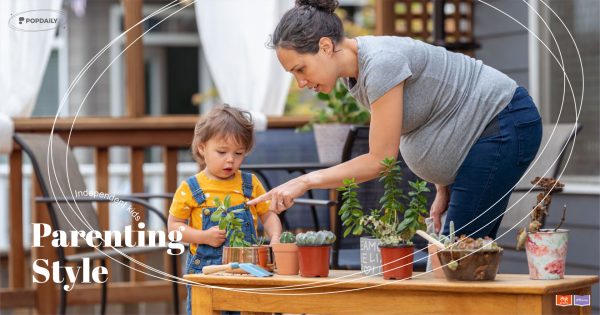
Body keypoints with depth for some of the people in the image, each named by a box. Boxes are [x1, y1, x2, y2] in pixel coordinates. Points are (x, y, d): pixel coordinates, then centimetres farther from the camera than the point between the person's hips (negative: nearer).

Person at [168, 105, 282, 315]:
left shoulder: (250, 184, 5)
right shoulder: (190, 189, -2)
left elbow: (268, 216, 11)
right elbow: (174, 226, 0)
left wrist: (275, 237, -9)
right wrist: (204, 236, -14)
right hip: (205, 271, -2)